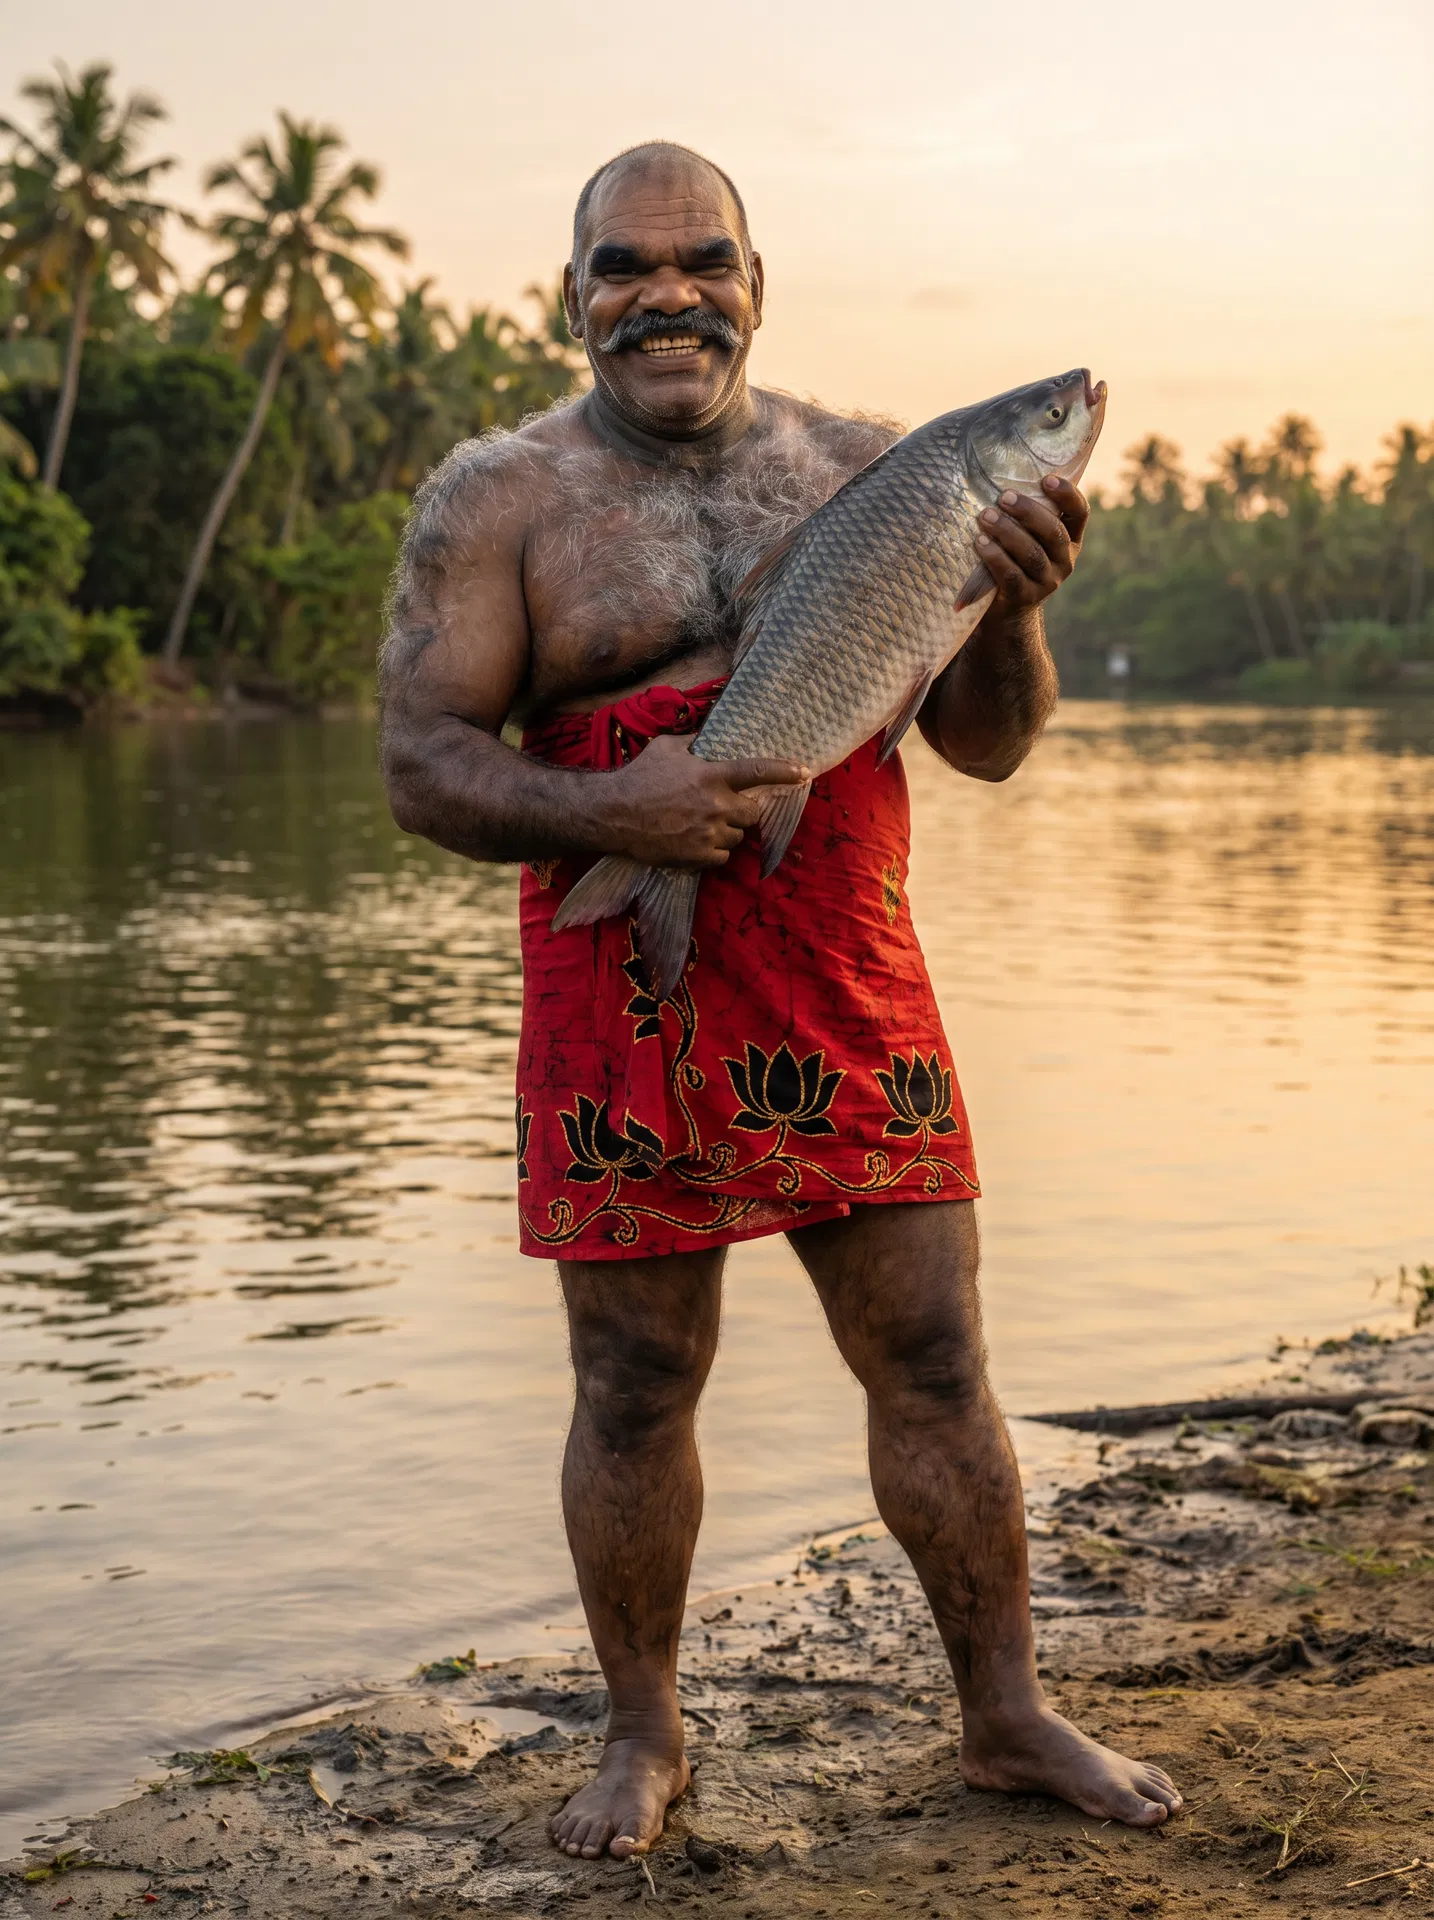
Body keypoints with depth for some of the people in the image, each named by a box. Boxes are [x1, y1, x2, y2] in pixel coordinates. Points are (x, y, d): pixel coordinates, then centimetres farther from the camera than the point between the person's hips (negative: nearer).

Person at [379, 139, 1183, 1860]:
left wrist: (1007, 607, -13)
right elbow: (421, 763, -5)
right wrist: (605, 815, -22)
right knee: (633, 1389, 7)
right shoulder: (498, 498, 1)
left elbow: (988, 745, 8)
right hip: (620, 999, -2)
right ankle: (643, 1734, 26)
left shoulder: (866, 472, 8)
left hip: (852, 997, 2)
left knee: (935, 1367, 7)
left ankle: (1007, 1716, 24)